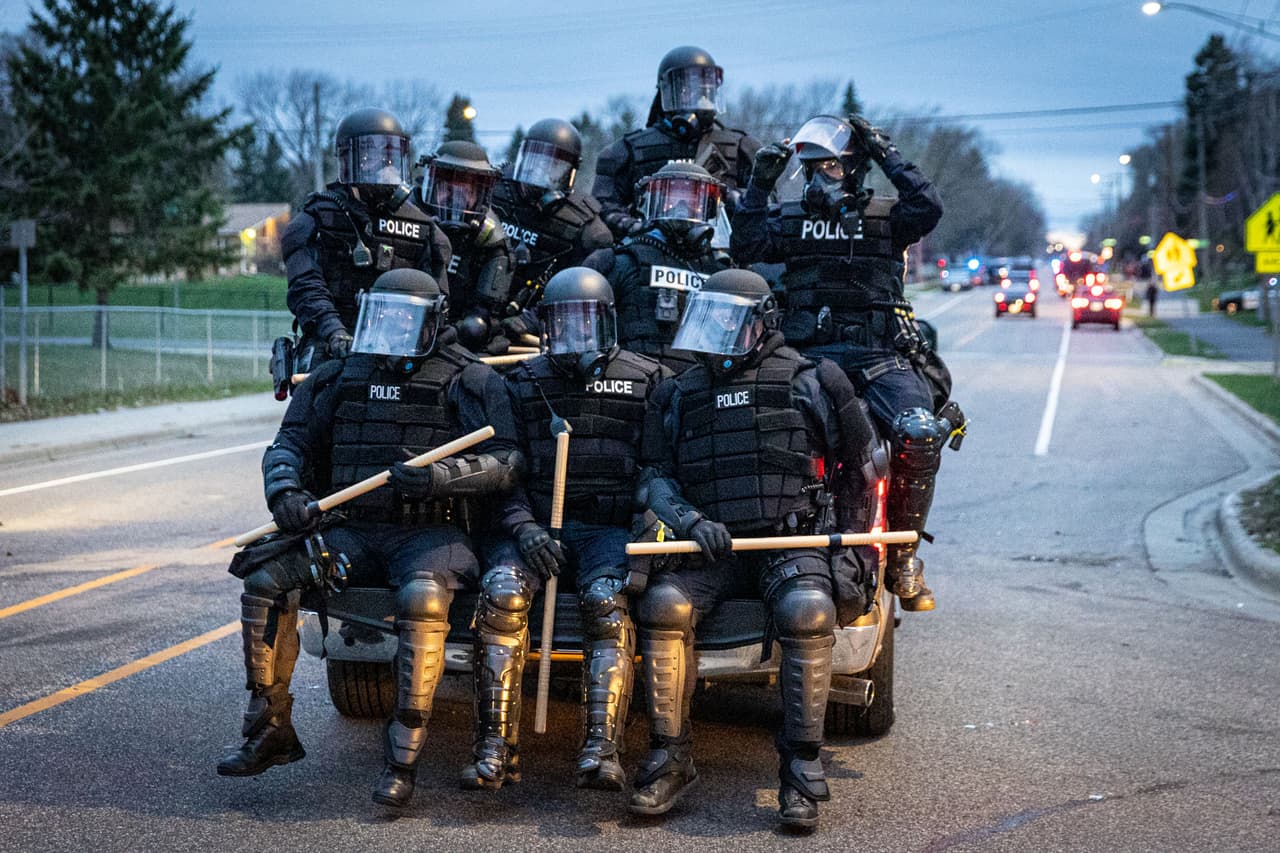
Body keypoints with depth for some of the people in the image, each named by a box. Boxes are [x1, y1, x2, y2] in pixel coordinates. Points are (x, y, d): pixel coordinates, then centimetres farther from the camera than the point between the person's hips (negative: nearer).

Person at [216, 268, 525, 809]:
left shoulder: (465, 381, 1)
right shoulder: (342, 377, 14)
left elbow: (506, 462, -8)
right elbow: (290, 443, 14)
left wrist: (436, 476, -23)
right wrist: (285, 490, -8)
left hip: (428, 533, -4)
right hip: (353, 533, 5)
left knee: (422, 598, -37)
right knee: (264, 578, -17)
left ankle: (403, 757, -28)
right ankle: (270, 732, -5)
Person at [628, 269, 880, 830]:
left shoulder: (804, 383, 8)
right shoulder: (680, 395, 17)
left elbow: (865, 463, 13)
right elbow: (655, 478, 13)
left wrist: (848, 549, 5)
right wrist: (690, 520, -9)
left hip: (792, 541, -2)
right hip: (713, 548, 3)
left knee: (807, 611, -34)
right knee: (663, 604, -27)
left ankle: (800, 767, -25)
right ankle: (669, 759, -17)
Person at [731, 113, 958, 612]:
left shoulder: (884, 217, 12)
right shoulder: (791, 220, 19)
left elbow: (928, 208, -8)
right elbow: (745, 246, 5)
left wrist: (888, 157, -2)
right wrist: (759, 185, 3)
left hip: (880, 355, -1)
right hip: (808, 354, 1)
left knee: (921, 433, -28)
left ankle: (903, 556, -12)